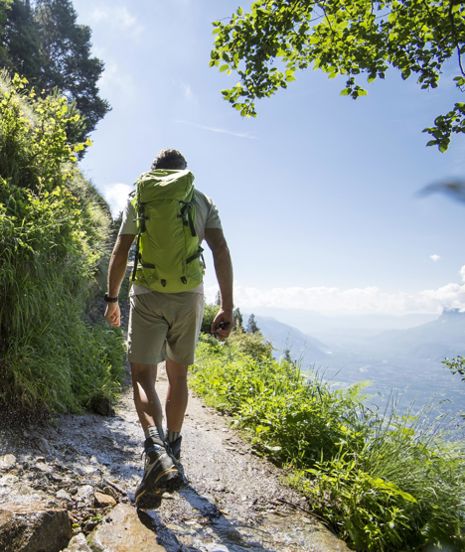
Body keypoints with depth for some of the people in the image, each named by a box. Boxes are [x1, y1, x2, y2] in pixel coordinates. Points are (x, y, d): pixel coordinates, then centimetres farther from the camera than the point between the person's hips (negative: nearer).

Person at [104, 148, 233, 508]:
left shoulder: (139, 199, 10)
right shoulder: (203, 201, 9)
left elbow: (120, 252, 7)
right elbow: (221, 252, -2)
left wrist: (112, 297, 18)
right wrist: (227, 308, -3)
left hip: (147, 296, -1)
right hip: (189, 296, 2)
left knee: (143, 376, 1)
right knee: (178, 375, 15)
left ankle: (157, 452, -23)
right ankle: (173, 455, 27)